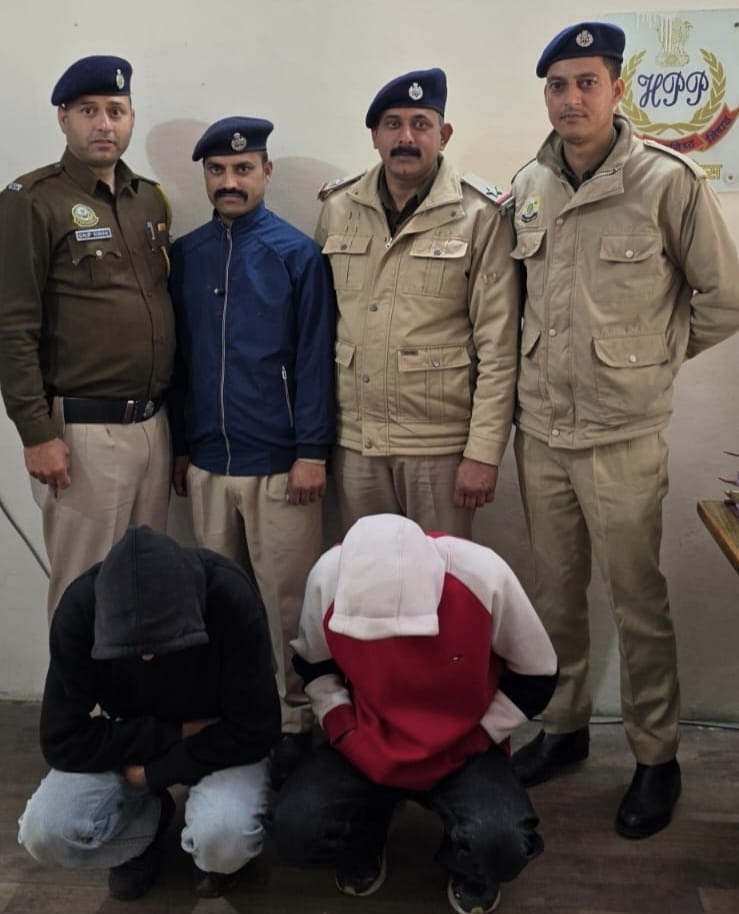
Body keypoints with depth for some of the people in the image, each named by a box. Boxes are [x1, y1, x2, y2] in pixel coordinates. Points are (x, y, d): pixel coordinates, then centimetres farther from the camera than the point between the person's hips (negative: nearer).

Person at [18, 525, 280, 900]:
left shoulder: (230, 598, -32)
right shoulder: (80, 608, -27)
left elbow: (253, 731, -22)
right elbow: (62, 741, -20)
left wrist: (153, 771, -20)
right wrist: (175, 732, -24)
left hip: (220, 742, -2)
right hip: (126, 742, 2)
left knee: (223, 839, -32)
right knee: (43, 833, -22)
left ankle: (214, 854, 6)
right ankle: (146, 823, 9)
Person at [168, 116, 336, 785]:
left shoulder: (297, 254, -3)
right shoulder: (186, 255, 8)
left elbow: (314, 359, -6)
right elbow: (179, 356, 11)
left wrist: (312, 451, -11)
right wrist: (179, 446, 10)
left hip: (278, 462, -4)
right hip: (206, 462, 4)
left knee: (285, 600, 3)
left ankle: (294, 723, 17)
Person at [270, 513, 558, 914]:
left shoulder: (484, 576, -25)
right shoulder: (330, 574, -20)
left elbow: (536, 675, -7)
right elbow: (311, 662, 3)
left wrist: (474, 739, -10)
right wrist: (343, 731, -9)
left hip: (463, 750, -2)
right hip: (365, 749, 2)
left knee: (500, 844, -30)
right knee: (294, 830, -22)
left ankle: (470, 874, 9)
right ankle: (363, 849, 15)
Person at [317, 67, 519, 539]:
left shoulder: (480, 216, -7)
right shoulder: (338, 209, 5)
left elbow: (498, 348, -8)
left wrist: (483, 452, -11)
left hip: (441, 442, -3)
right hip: (353, 438, 4)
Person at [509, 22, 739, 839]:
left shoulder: (667, 181, -10)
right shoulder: (527, 187, 5)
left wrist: (652, 357, 2)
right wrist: (540, 369, 8)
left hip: (622, 435, -5)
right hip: (540, 428, 5)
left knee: (638, 604, 6)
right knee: (554, 594, 17)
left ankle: (656, 757, 24)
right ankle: (563, 726, 36)